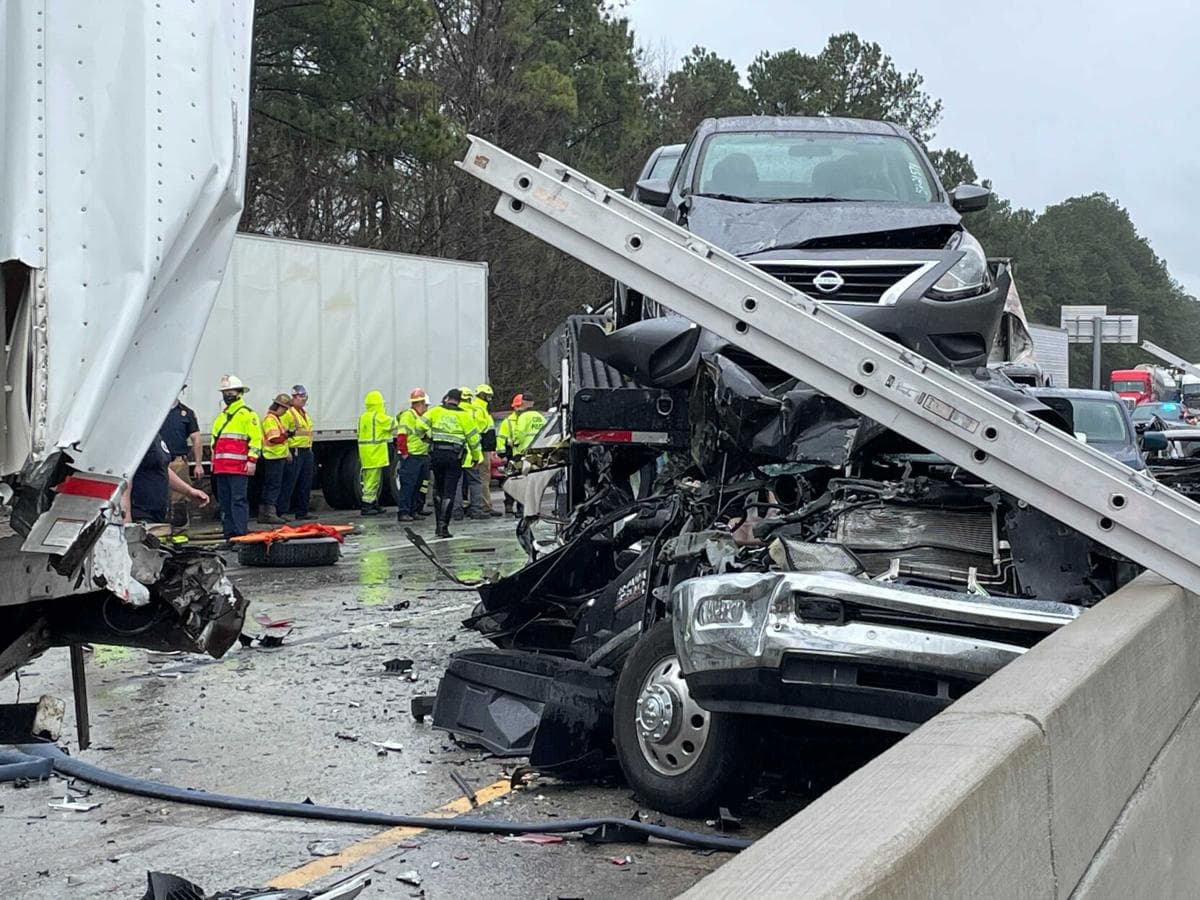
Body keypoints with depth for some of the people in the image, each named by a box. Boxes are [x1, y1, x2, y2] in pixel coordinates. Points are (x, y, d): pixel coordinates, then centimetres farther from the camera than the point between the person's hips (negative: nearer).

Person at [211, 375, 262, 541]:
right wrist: (214, 461, 24)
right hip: (221, 467, 8)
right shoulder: (221, 415, 22)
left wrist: (252, 460, -16)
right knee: (224, 501, 9)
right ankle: (229, 533, 14)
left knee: (239, 500, -11)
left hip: (239, 467, -8)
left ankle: (240, 534, -13)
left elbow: (256, 438, -9)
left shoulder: (247, 414, -2)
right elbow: (215, 440, 29)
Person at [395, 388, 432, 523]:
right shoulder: (407, 416, -11)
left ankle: (414, 511, 20)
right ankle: (403, 513, -11)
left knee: (420, 485, 13)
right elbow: (401, 436, -19)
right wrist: (404, 453, -20)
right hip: (411, 456, -10)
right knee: (408, 485, -11)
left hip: (423, 455, 10)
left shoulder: (424, 417, 20)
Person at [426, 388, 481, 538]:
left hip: (436, 454, 2)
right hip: (455, 457, -2)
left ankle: (439, 524, 19)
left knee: (438, 490, 17)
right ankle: (443, 526, -6)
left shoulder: (435, 411, 3)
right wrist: (476, 456, 13)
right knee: (449, 492, 0)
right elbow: (473, 438, 2)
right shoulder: (464, 416, 0)